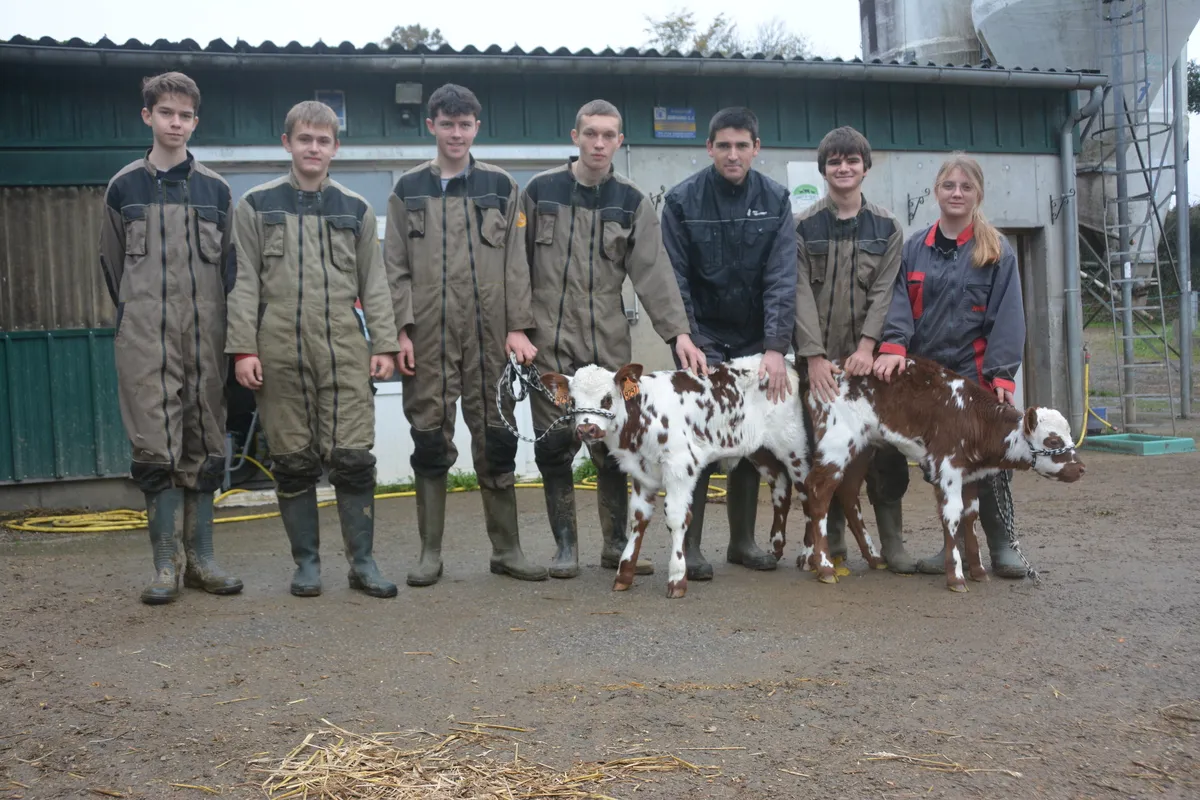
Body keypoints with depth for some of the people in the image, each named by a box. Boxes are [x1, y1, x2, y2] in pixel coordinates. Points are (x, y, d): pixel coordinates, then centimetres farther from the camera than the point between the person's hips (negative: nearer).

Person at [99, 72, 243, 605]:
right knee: (156, 447, -6)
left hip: (205, 335, 2)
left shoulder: (215, 189, 10)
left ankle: (199, 558, 13)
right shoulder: (124, 187, 7)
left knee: (204, 445, 5)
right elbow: (113, 264, 13)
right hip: (145, 338, -1)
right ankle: (167, 564, 1)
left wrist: (217, 321, 7)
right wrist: (136, 316, 11)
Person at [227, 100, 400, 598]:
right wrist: (243, 349, -4)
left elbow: (373, 284, 12)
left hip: (344, 351, 1)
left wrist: (383, 344, 4)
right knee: (294, 462, 4)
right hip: (281, 350, 0)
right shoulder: (257, 205, 8)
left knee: (353, 458, -4)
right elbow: (244, 282, 4)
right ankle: (306, 562, 15)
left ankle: (362, 562, 6)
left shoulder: (355, 209, 12)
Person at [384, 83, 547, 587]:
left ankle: (506, 549, 13)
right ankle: (430, 553, 12)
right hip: (428, 335, 0)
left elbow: (515, 262, 7)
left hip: (490, 334, 1)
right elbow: (396, 267, 5)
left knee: (496, 440, 4)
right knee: (431, 441, 3)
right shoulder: (408, 190, 9)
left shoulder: (500, 186, 11)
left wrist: (518, 327, -2)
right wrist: (403, 329, -6)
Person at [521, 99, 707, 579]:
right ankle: (565, 545, 15)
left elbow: (653, 271, -4)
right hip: (549, 342, -1)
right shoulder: (540, 191, 3)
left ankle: (616, 544, 18)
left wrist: (677, 330, -15)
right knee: (554, 446, 2)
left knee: (613, 447, 4)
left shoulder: (632, 202, 5)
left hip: (609, 344, 1)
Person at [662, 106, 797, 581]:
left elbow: (782, 278, -12)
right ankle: (688, 545, 0)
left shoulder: (775, 200, -4)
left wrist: (776, 346, -21)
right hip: (703, 336, -2)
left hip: (755, 340, 3)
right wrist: (686, 342, -17)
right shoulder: (682, 200, -8)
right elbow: (675, 279, -9)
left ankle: (743, 540, 19)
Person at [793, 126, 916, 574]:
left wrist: (867, 346, -12)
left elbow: (884, 292, 1)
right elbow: (801, 294, -3)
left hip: (869, 357, 1)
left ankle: (893, 543, 7)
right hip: (820, 358, -1)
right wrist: (815, 356, -12)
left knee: (885, 447, -2)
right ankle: (832, 543, 11)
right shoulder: (803, 227, 4)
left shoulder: (886, 227, 9)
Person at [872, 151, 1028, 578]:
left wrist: (1002, 375, -13)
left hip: (975, 374, -3)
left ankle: (1001, 546, 11)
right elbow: (900, 303, 0)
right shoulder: (915, 248, 10)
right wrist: (893, 346, -18)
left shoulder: (996, 251, 2)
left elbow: (1007, 316, -4)